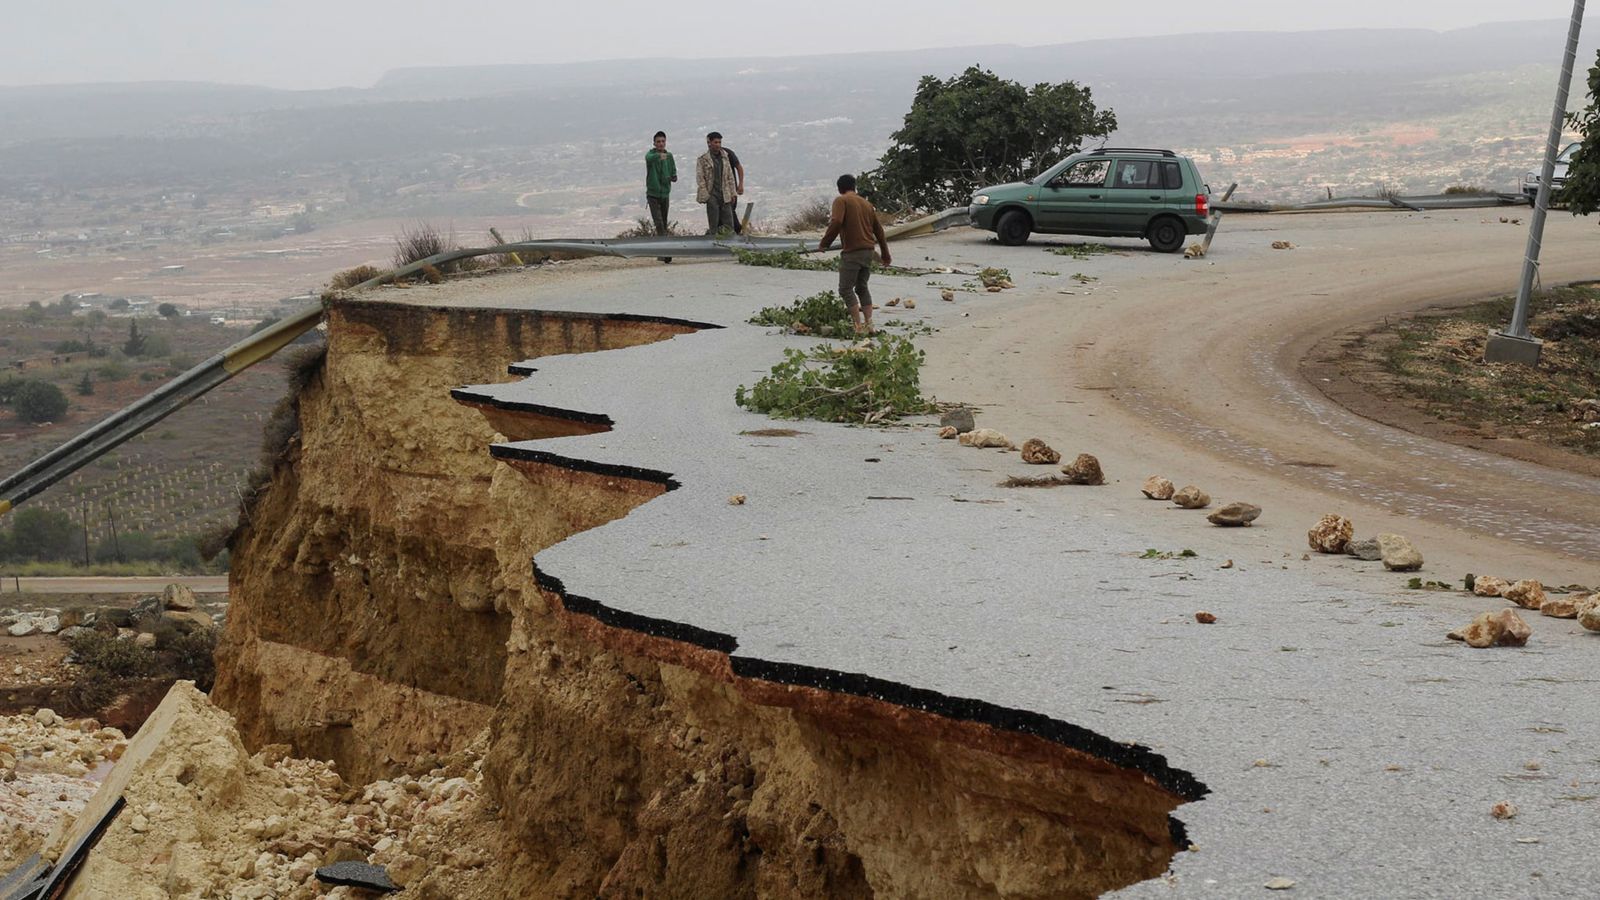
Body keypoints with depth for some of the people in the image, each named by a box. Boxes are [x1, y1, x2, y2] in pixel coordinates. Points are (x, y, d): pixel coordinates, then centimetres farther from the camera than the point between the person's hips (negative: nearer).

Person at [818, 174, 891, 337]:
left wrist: (824, 243, -9)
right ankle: (868, 323, 11)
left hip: (851, 252, -7)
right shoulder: (866, 203, 17)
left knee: (846, 289, -3)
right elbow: (879, 229, 21)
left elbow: (836, 223, -19)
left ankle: (859, 326, -11)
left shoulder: (841, 201, -3)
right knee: (862, 287, 18)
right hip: (868, 251, 7)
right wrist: (886, 254, 28)